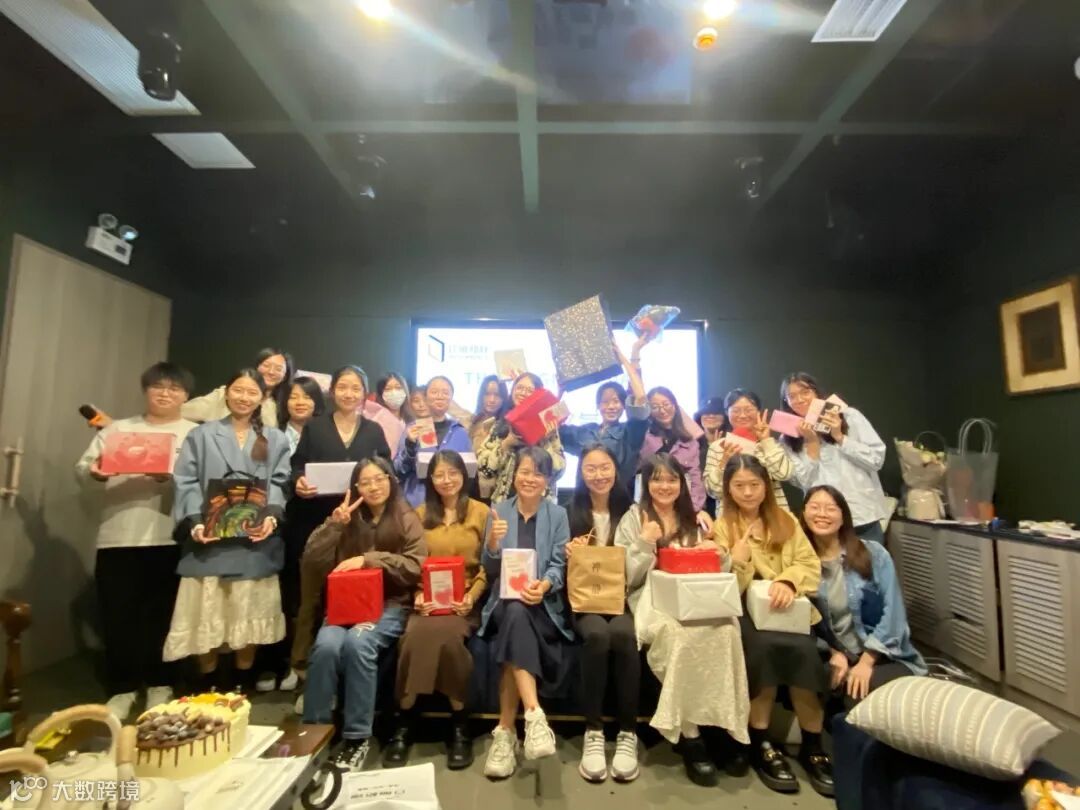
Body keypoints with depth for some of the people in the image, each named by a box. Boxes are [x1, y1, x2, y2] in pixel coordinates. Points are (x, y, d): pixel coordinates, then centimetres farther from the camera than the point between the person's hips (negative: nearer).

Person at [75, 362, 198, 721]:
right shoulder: (116, 429, 16)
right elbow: (81, 468, 8)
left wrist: (169, 475, -26)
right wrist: (94, 471, -14)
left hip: (169, 538, -2)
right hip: (117, 537, 3)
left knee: (162, 615, 6)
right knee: (117, 615, 6)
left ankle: (159, 685, 23)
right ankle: (122, 689, 22)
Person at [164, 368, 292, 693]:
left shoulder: (276, 440, 11)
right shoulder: (201, 435, 9)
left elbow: (279, 483, 3)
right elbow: (186, 483, 0)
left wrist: (272, 516, -14)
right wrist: (194, 522, -13)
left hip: (255, 539, 1)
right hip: (210, 537, 0)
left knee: (250, 614, 9)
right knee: (206, 613, 5)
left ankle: (243, 683, 24)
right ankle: (207, 683, 22)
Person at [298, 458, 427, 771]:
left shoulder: (406, 519, 4)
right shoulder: (347, 517, 13)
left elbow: (417, 566, -8)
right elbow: (311, 562, 4)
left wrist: (369, 559, -16)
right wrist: (334, 525, -9)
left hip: (390, 605, -2)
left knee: (358, 642, -31)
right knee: (326, 644, -28)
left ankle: (357, 737, -17)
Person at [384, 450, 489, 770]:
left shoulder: (481, 512, 7)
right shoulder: (420, 514, 15)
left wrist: (472, 596, -12)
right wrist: (417, 596, -7)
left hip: (464, 601, -2)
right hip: (428, 601, 2)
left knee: (446, 634, -33)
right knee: (415, 636, -30)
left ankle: (459, 725, -14)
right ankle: (404, 723, -13)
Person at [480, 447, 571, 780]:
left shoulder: (558, 514, 7)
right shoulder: (499, 510, 7)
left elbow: (559, 564, -1)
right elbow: (490, 570, 4)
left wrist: (544, 585, -24)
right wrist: (492, 543, -19)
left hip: (543, 603, 0)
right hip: (504, 601, 0)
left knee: (518, 616, -33)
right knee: (516, 613, -35)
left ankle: (506, 731, -26)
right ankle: (534, 715, -36)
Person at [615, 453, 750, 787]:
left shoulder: (694, 520, 19)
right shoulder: (633, 519, 7)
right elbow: (626, 578, 1)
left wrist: (717, 555, -3)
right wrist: (645, 544, -11)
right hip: (652, 601, -3)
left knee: (724, 626, -31)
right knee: (681, 632, -35)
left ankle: (723, 725, -17)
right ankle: (689, 733, -20)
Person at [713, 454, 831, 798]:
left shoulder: (786, 521, 11)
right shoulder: (722, 527, 2)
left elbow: (811, 565, 3)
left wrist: (787, 581, -18)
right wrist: (740, 553, -23)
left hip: (786, 609, 2)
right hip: (744, 612, -2)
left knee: (802, 648, -28)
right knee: (762, 644, -32)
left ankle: (812, 746, -9)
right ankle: (760, 744, -14)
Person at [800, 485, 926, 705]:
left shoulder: (873, 553, -6)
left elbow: (892, 613, -10)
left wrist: (866, 662, -15)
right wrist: (835, 653, -15)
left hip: (885, 658, -1)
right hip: (836, 657, 2)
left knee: (861, 692, -32)